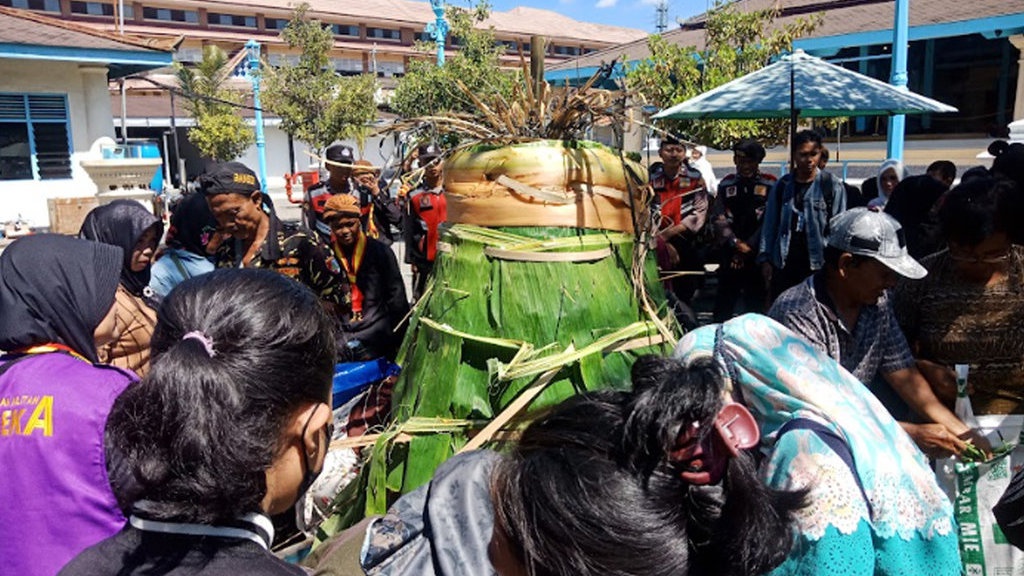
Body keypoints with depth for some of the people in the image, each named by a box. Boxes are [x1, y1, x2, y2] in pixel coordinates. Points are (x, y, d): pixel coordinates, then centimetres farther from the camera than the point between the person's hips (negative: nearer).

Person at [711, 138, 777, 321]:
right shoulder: (727, 183, 11)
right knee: (724, 302, 6)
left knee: (755, 302, 2)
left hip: (756, 254, -2)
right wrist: (735, 243, -11)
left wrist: (749, 247, -9)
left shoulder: (770, 184, 3)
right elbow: (718, 217, 2)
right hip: (729, 253, 2)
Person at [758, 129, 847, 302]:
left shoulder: (832, 186, -2)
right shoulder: (782, 185, 8)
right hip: (783, 264, 3)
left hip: (818, 264, -3)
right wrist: (765, 259, 4)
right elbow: (770, 224, 8)